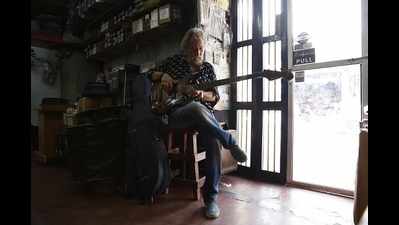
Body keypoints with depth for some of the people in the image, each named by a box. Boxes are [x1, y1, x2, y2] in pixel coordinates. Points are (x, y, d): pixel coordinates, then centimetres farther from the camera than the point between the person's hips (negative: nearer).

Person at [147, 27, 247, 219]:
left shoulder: (207, 68, 15)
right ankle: (230, 142, -21)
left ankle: (210, 198, -17)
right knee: (196, 108, -40)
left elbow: (215, 97, 11)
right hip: (176, 114, -1)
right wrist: (163, 76, -5)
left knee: (212, 142, -30)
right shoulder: (174, 61, 12)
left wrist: (201, 95, -12)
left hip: (203, 114, 2)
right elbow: (151, 74, 18)